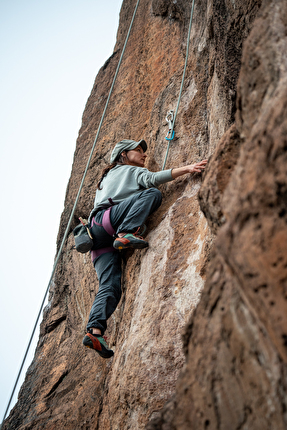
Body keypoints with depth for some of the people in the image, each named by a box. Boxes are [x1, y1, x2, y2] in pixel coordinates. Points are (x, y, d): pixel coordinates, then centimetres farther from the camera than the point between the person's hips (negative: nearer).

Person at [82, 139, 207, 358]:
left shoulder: (107, 177, 42)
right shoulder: (129, 170, 18)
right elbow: (152, 179, -3)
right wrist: (186, 168, -10)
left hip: (100, 238, 8)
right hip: (107, 219, -8)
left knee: (110, 286, -10)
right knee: (152, 194, -19)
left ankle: (95, 331, -28)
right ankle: (126, 234, -34)